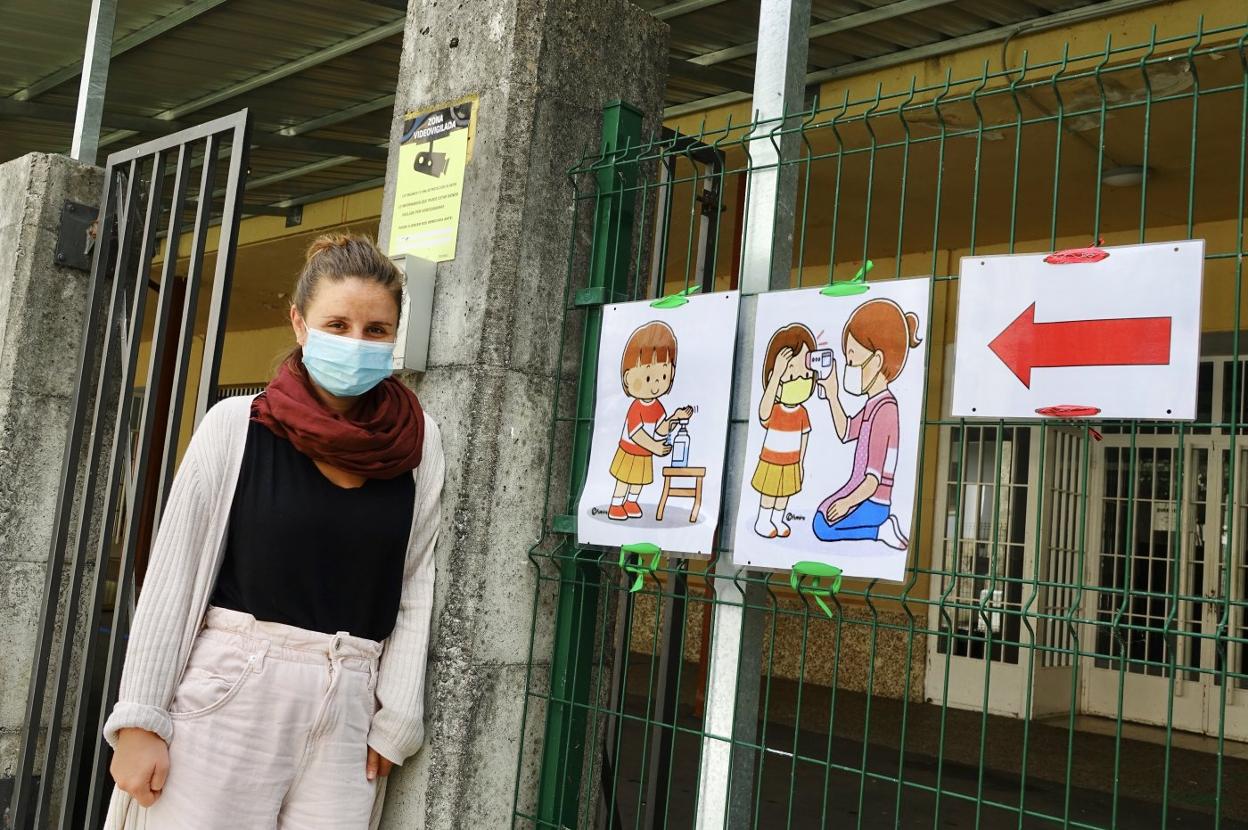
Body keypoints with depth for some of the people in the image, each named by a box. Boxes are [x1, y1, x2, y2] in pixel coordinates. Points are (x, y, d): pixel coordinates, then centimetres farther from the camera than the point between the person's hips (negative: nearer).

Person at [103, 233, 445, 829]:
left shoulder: (419, 444, 3)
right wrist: (139, 719, -4)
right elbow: (175, 577, -1)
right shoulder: (237, 425, -3)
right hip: (227, 694, -1)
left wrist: (396, 717, 0)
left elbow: (418, 587, 5)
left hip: (349, 714, 2)